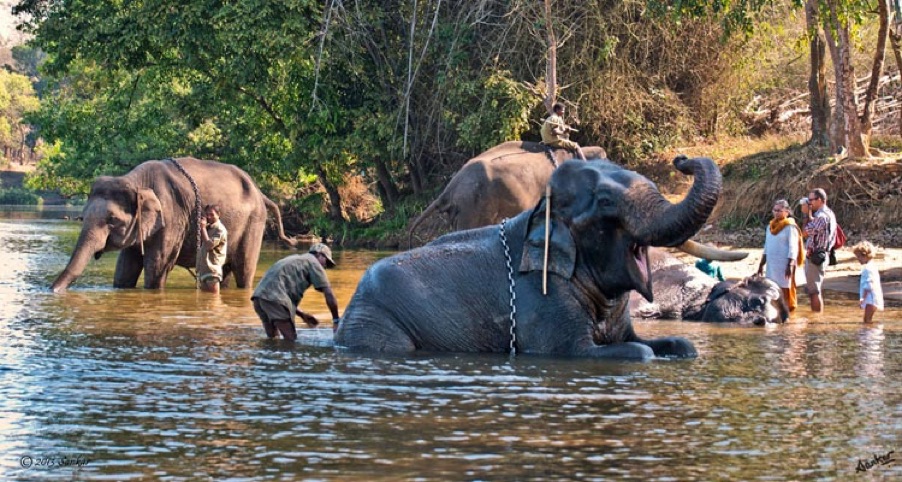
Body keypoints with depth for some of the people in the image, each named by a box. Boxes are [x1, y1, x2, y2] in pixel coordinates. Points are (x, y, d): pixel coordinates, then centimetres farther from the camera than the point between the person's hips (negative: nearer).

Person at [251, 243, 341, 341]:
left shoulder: (295, 260, 32)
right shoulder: (314, 262, 9)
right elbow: (329, 294, 4)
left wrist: (302, 315, 32)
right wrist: (336, 320, 10)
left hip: (260, 295, 9)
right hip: (274, 297, -9)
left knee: (271, 339, 15)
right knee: (291, 339, -6)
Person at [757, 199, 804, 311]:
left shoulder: (790, 227, -7)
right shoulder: (770, 226, 14)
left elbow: (793, 248, -12)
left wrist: (790, 265, -19)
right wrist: (761, 264, 17)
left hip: (784, 264, -7)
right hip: (771, 264, 7)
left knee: (785, 289, -5)